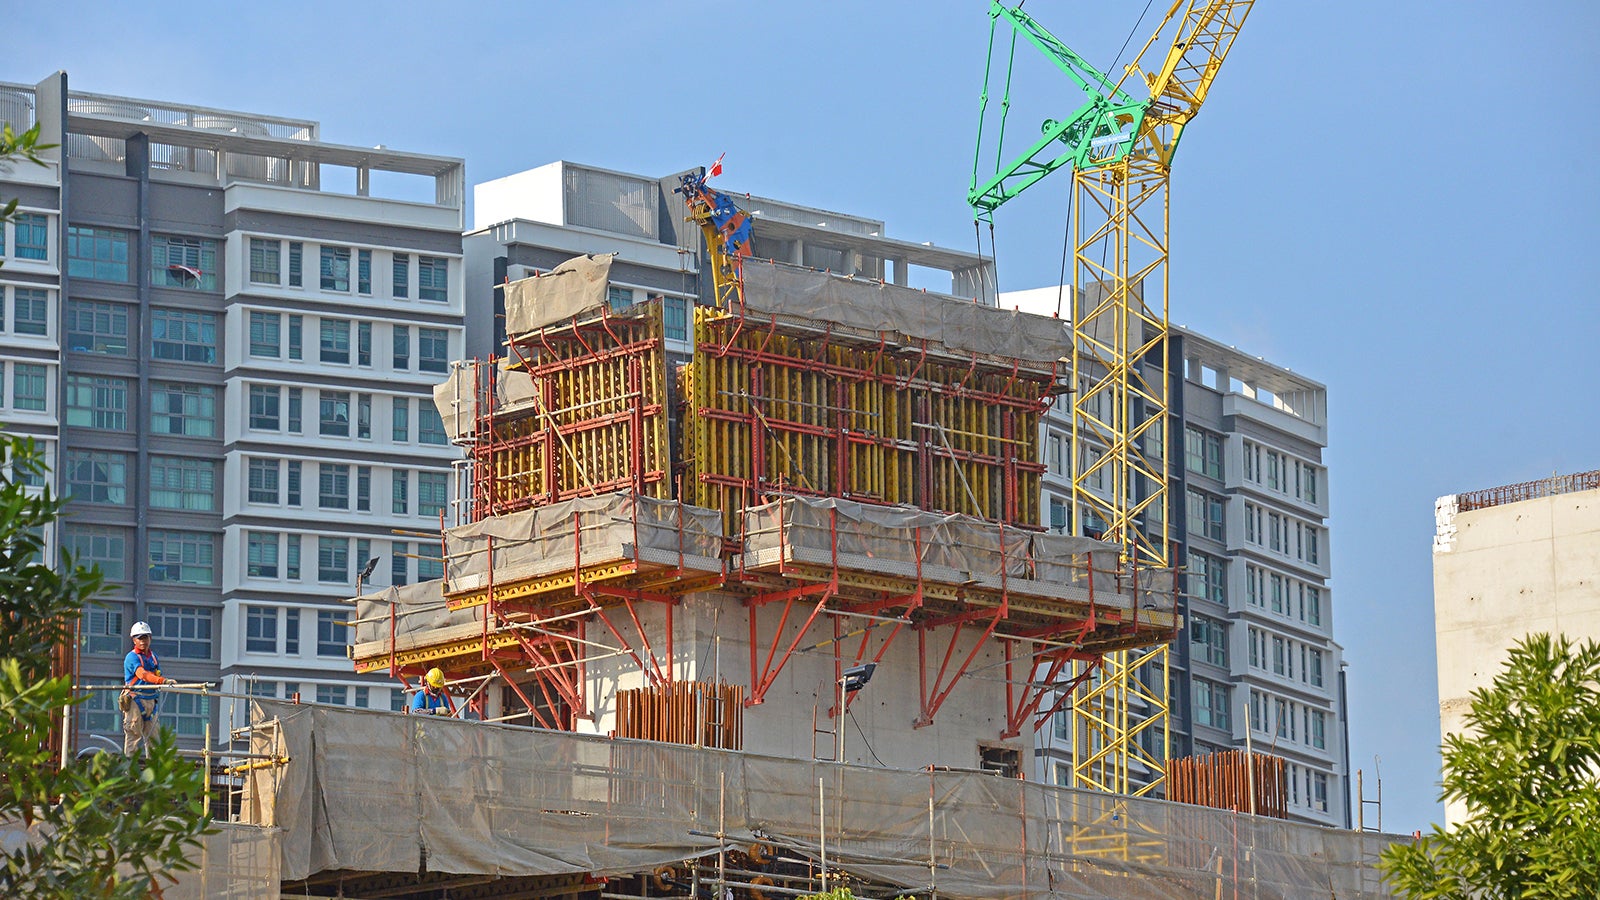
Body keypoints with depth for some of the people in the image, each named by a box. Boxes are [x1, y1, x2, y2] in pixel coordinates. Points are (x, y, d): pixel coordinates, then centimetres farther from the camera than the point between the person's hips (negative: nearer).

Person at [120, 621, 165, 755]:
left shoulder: (153, 656, 15)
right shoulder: (131, 657, -8)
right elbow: (142, 674, -25)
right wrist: (162, 681, -38)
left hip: (151, 700, 6)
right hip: (135, 699, -6)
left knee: (152, 734, 3)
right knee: (134, 733, -7)